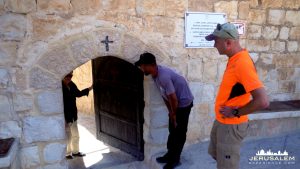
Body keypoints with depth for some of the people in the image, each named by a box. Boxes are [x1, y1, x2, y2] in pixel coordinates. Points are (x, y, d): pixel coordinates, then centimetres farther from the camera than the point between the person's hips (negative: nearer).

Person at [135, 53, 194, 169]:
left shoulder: (164, 76, -33)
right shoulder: (155, 75, -3)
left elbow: (174, 99, -26)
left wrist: (174, 114, -10)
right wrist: (170, 112, 8)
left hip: (184, 103, -9)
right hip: (175, 103, 9)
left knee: (179, 132, 4)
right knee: (172, 130, 17)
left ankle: (175, 159, 19)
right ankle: (170, 154, 33)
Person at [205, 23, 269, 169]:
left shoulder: (243, 64, -27)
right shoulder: (233, 59, 2)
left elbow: (263, 101, -32)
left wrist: (236, 112, -20)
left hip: (231, 125, -9)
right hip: (221, 121, 9)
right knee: (216, 154, 27)